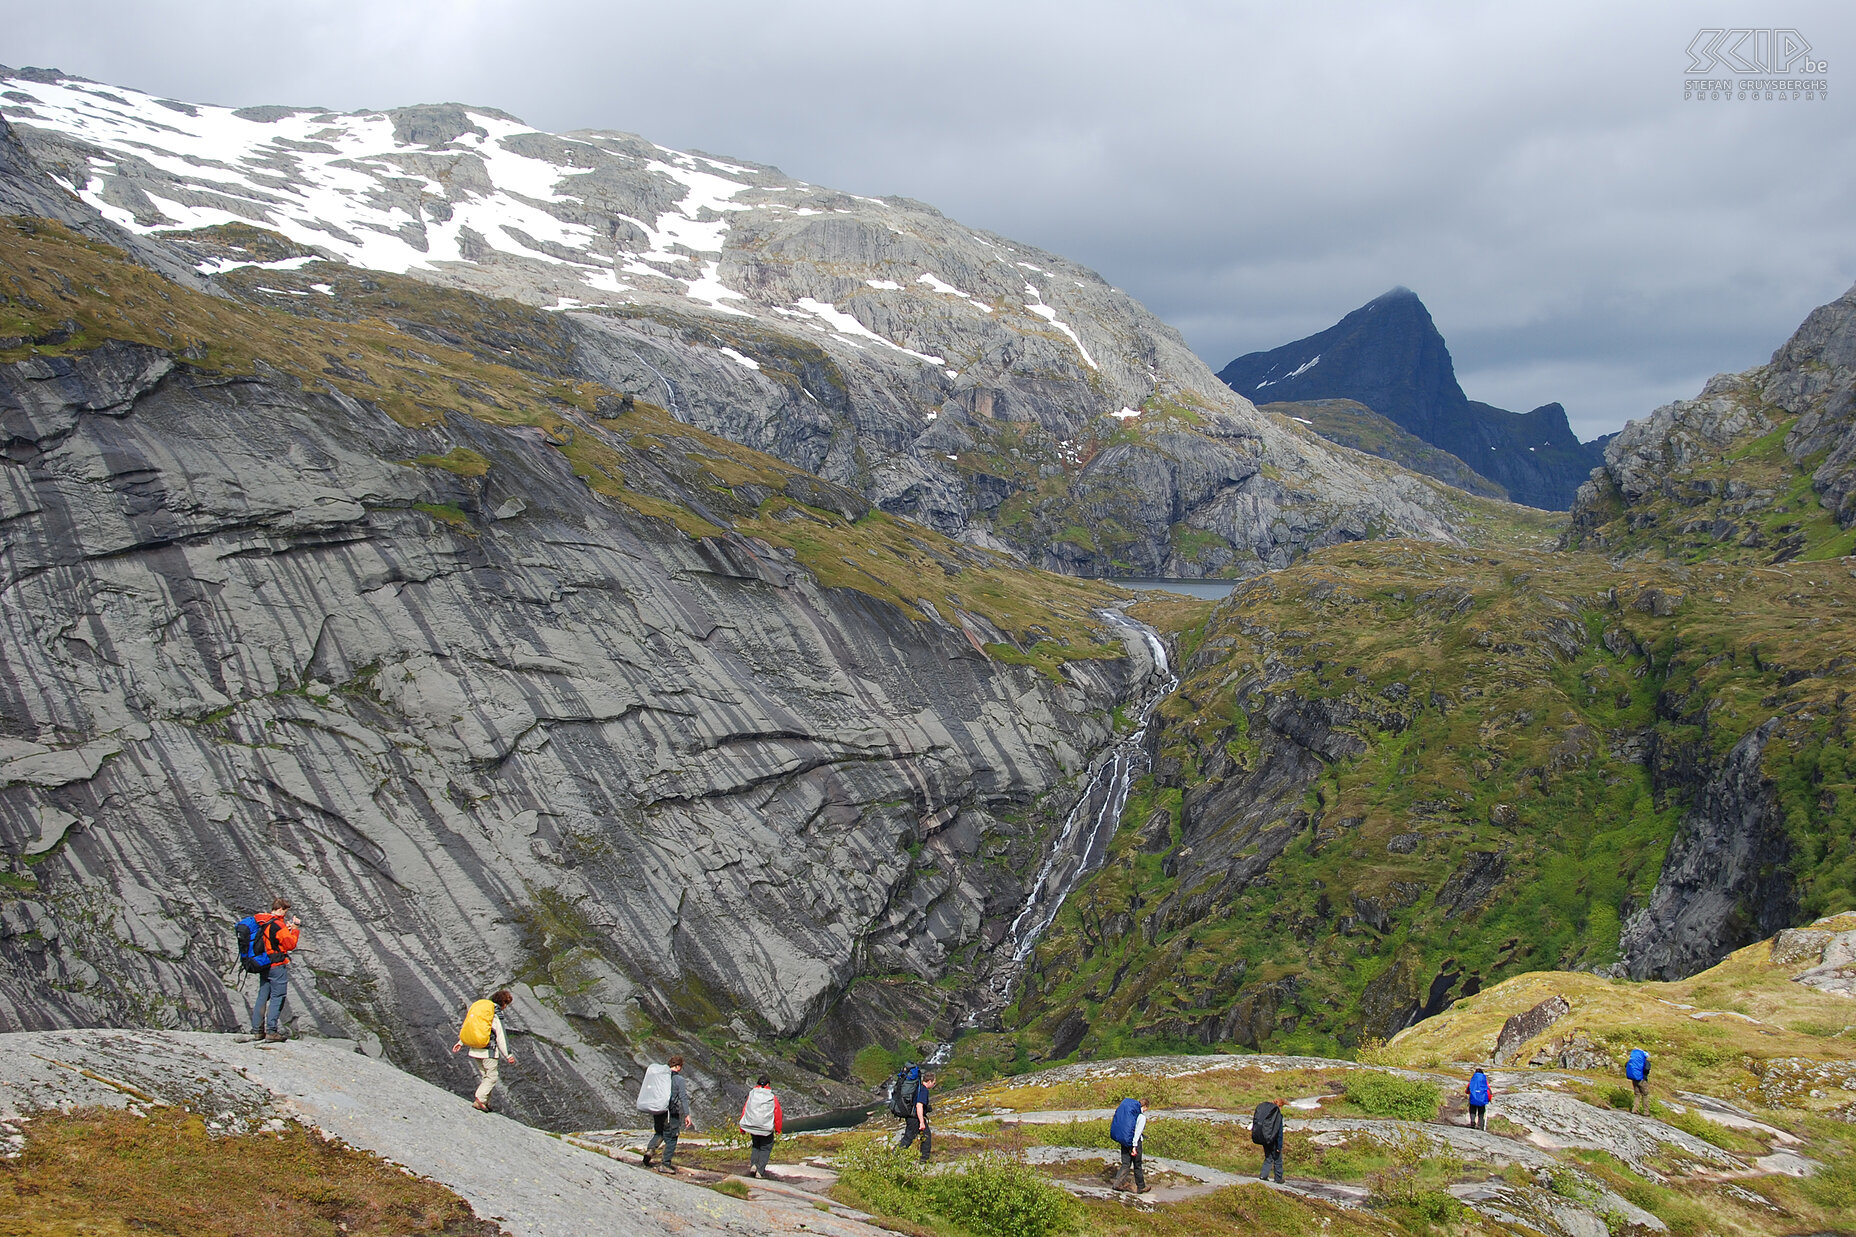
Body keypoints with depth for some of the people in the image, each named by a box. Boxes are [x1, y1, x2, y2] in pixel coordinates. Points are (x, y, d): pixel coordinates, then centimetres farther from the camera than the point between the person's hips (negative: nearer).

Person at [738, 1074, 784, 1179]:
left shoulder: (751, 1095, -1)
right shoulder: (772, 1098, -7)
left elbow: (744, 1111, 4)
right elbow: (778, 1115, 0)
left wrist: (742, 1128, 14)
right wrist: (778, 1129, 16)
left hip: (752, 1126, 3)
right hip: (766, 1129, -3)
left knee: (756, 1146, 25)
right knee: (765, 1148, 13)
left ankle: (753, 1164, 6)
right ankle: (760, 1171, 5)